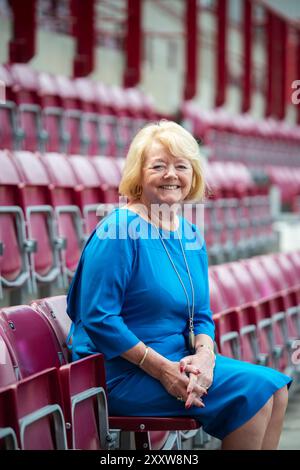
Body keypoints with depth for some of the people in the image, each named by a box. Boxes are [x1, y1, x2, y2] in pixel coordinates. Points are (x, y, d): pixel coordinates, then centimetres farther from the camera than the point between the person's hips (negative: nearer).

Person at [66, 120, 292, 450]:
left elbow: (201, 316, 13)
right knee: (253, 389, -17)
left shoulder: (191, 236, 10)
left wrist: (204, 355, -10)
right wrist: (161, 369, -21)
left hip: (176, 362, 8)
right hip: (121, 374, -8)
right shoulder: (120, 230, -15)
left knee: (277, 387, -2)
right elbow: (97, 318, -20)